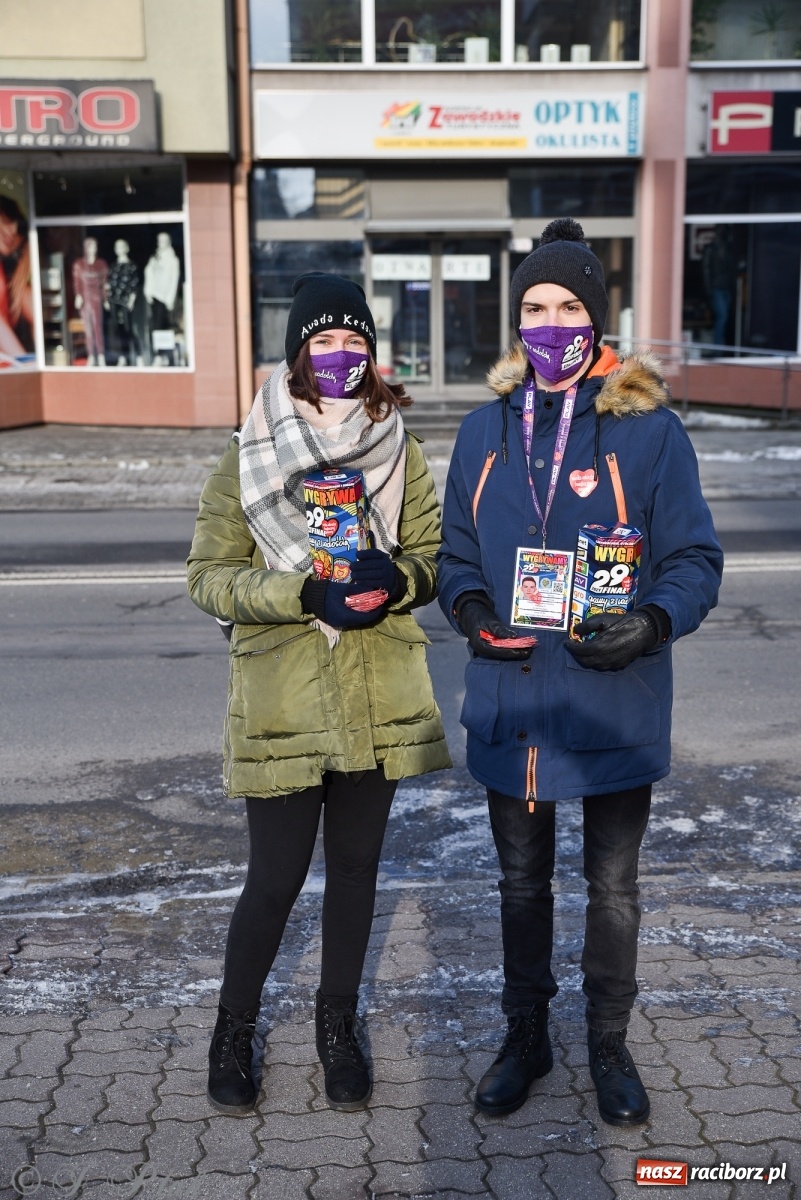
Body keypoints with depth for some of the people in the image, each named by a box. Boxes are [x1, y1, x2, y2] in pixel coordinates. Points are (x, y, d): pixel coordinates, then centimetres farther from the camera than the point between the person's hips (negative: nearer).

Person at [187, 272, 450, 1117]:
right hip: (282, 704, -2)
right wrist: (303, 593, -20)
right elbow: (208, 577, -4)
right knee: (276, 879, 3)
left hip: (377, 700, 3)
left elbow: (435, 554, 9)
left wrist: (395, 578, -15)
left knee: (355, 867, 14)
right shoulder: (249, 455, -3)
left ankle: (338, 1024, 35)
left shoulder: (400, 450, 4)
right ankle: (234, 1029, 28)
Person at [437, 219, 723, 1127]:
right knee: (522, 882, 19)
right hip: (510, 701, 3)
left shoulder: (648, 428, -9)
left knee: (613, 889, 15)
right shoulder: (485, 429, 3)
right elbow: (455, 552, 10)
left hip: (615, 704, -3)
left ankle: (609, 1045, 37)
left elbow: (694, 558, -6)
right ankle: (525, 1037, 39)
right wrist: (470, 606, -11)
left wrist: (655, 621, -25)